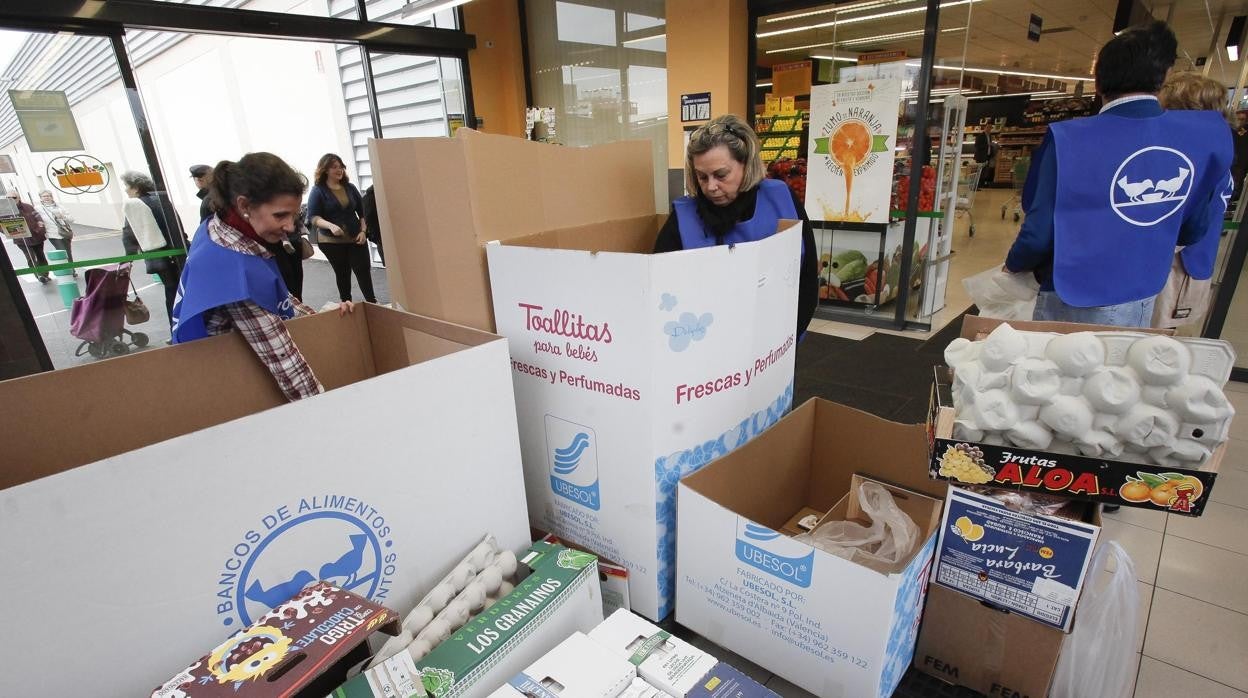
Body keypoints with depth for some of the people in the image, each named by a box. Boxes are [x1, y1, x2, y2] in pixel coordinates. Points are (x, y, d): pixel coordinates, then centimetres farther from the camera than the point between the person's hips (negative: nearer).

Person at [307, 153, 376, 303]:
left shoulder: (350, 188, 7)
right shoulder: (317, 191, -5)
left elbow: (362, 211, 12)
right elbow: (313, 217, -11)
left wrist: (363, 231, -1)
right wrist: (331, 226, -29)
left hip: (356, 238, 2)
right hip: (331, 241, -2)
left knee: (364, 271, -4)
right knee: (342, 273, 8)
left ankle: (372, 302, 3)